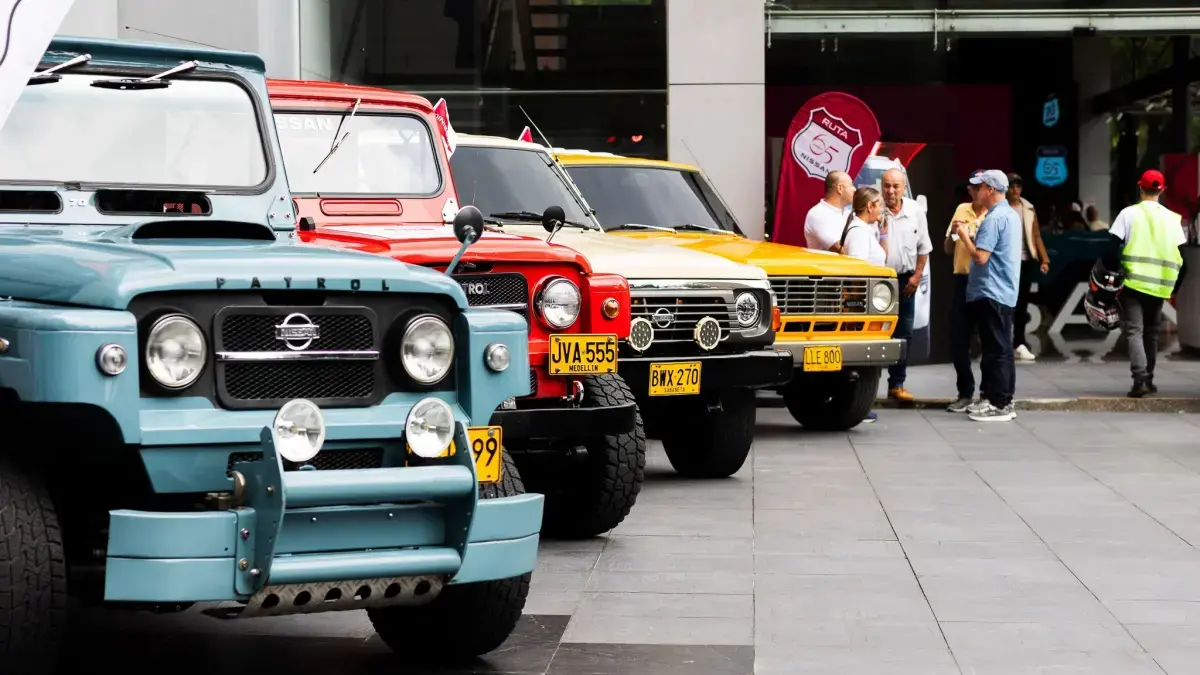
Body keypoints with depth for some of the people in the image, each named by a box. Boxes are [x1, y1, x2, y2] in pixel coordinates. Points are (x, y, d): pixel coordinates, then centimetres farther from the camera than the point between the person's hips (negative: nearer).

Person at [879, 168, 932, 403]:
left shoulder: (916, 211, 0)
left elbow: (924, 247, 9)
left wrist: (917, 275, 2)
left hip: (905, 280, 4)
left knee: (903, 333, 7)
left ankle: (896, 384, 15)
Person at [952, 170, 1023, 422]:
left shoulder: (994, 219, -17)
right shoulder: (1012, 215, 15)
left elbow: (980, 257, -22)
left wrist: (964, 235, -9)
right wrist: (971, 236, 13)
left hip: (990, 293, -10)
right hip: (1005, 293, 10)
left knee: (995, 349, -7)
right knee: (1002, 347, 12)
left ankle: (999, 404, -6)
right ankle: (1001, 399, 17)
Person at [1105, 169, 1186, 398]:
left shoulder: (1129, 213, -3)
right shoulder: (1172, 218, 5)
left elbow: (1113, 248, -7)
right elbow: (1180, 254, 4)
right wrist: (1173, 283, 12)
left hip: (1133, 281, -3)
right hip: (1160, 285, 3)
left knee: (1134, 331, -5)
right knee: (1151, 332, 18)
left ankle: (1140, 380, -21)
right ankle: (1149, 380, 22)